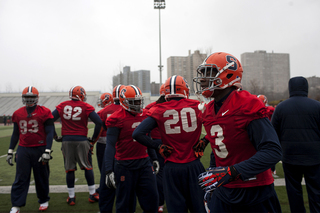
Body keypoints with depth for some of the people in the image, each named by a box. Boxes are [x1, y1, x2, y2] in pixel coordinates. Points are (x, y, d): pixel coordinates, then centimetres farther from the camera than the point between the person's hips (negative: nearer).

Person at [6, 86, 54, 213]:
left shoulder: (44, 113, -5)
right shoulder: (18, 114, 9)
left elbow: (50, 133, -7)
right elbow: (15, 133, 16)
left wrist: (47, 151, -13)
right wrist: (10, 151, 14)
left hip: (39, 149, -3)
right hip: (23, 150, 3)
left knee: (41, 177, 9)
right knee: (20, 178, 3)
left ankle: (44, 201, 27)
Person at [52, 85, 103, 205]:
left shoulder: (62, 106, 6)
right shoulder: (86, 107, -2)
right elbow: (99, 122, -9)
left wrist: (55, 137, 14)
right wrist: (94, 139, 2)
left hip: (66, 140, 2)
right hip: (81, 140, -2)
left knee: (69, 169, 11)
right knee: (88, 167, 10)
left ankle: (71, 197, 18)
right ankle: (92, 194, 18)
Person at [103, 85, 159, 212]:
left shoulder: (145, 115, 7)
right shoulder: (116, 119, -11)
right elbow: (110, 146, -13)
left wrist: (154, 159, 21)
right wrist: (109, 171, -18)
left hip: (145, 163, 5)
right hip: (125, 166, -5)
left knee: (152, 199, 8)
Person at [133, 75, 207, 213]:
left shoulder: (159, 111, -4)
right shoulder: (197, 106, -2)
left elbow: (137, 134, -10)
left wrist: (158, 147, -2)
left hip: (172, 169, 0)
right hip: (194, 165, 1)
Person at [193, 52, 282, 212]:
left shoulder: (248, 106, -20)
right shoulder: (209, 111, 3)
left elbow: (272, 151, -24)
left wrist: (231, 172, -32)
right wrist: (211, 187, 15)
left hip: (254, 194, -6)